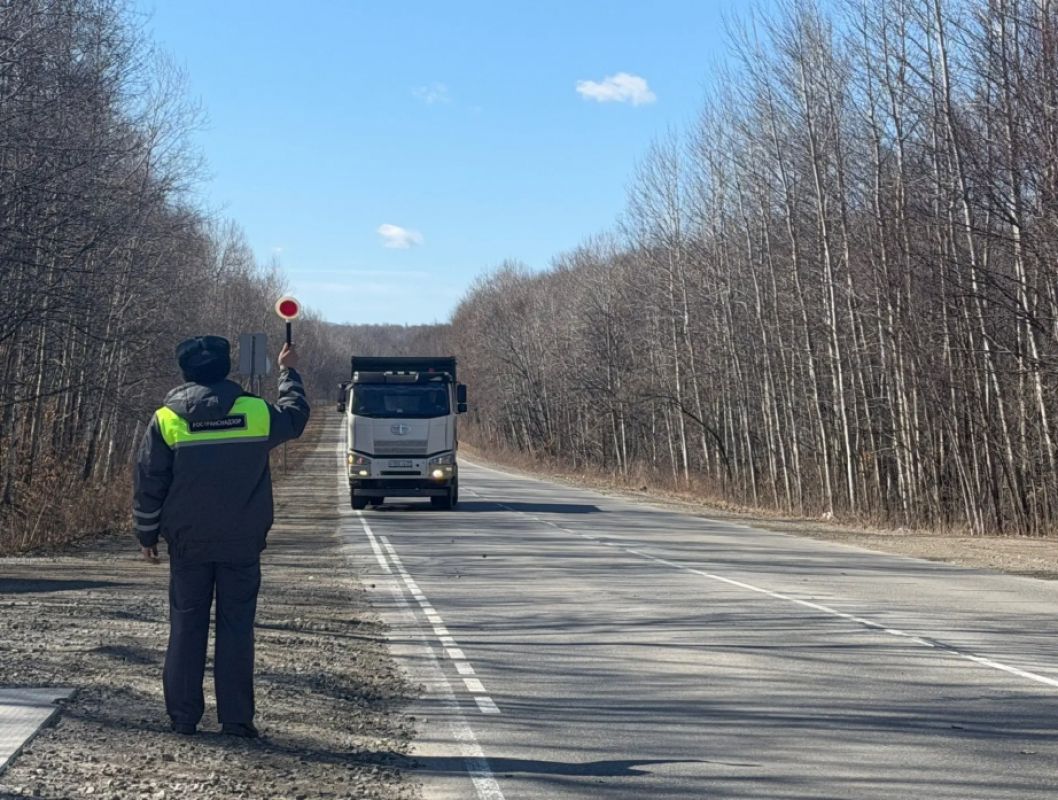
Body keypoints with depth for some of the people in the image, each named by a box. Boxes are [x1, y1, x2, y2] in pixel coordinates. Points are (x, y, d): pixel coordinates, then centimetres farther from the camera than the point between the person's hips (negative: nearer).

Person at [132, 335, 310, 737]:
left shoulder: (167, 419, -5)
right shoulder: (257, 413, -4)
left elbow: (148, 485, -2)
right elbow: (296, 415, 18)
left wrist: (147, 535, 10)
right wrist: (289, 372, 34)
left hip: (188, 543, 0)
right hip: (243, 544, 0)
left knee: (186, 626, 9)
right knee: (236, 627, 4)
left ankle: (183, 715, 13)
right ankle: (236, 717, 4)